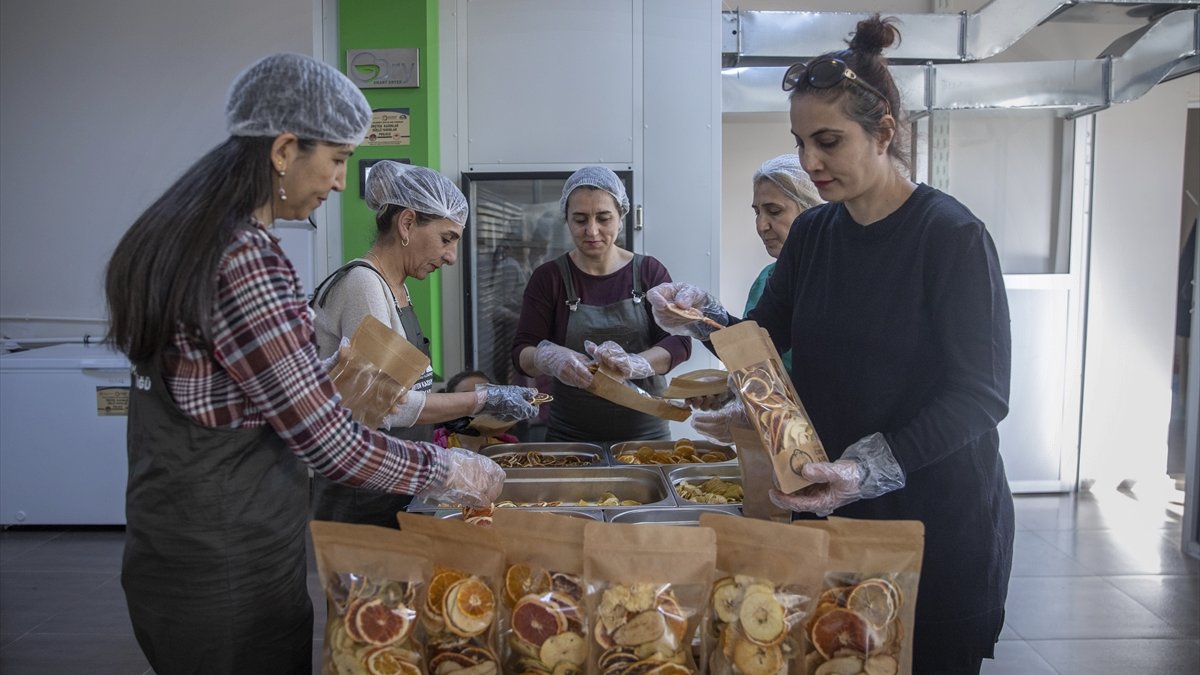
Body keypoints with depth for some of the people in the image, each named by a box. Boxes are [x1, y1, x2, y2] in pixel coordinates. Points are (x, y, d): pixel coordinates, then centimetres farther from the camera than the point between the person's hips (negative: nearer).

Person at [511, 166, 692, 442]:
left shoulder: (650, 272, 0)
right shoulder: (549, 278, -1)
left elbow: (679, 342, -9)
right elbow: (521, 354, -7)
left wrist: (634, 364, -29)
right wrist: (549, 358, -30)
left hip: (647, 432, 1)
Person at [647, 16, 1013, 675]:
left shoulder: (951, 235, -14)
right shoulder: (812, 232, 4)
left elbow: (981, 394, -16)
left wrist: (867, 468, -28)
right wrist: (701, 315, -12)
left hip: (939, 521, -5)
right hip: (831, 509, 5)